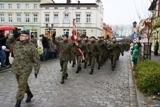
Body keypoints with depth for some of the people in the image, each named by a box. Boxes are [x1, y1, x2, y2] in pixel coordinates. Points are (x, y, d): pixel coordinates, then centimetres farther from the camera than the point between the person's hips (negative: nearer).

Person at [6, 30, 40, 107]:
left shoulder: (31, 47, -11)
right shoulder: (16, 44, 4)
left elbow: (36, 60, -8)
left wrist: (36, 70, -9)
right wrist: (14, 37, 0)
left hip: (25, 69, -6)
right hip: (16, 68, 6)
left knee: (21, 86, -2)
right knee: (23, 84, 21)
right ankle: (30, 94, 44)